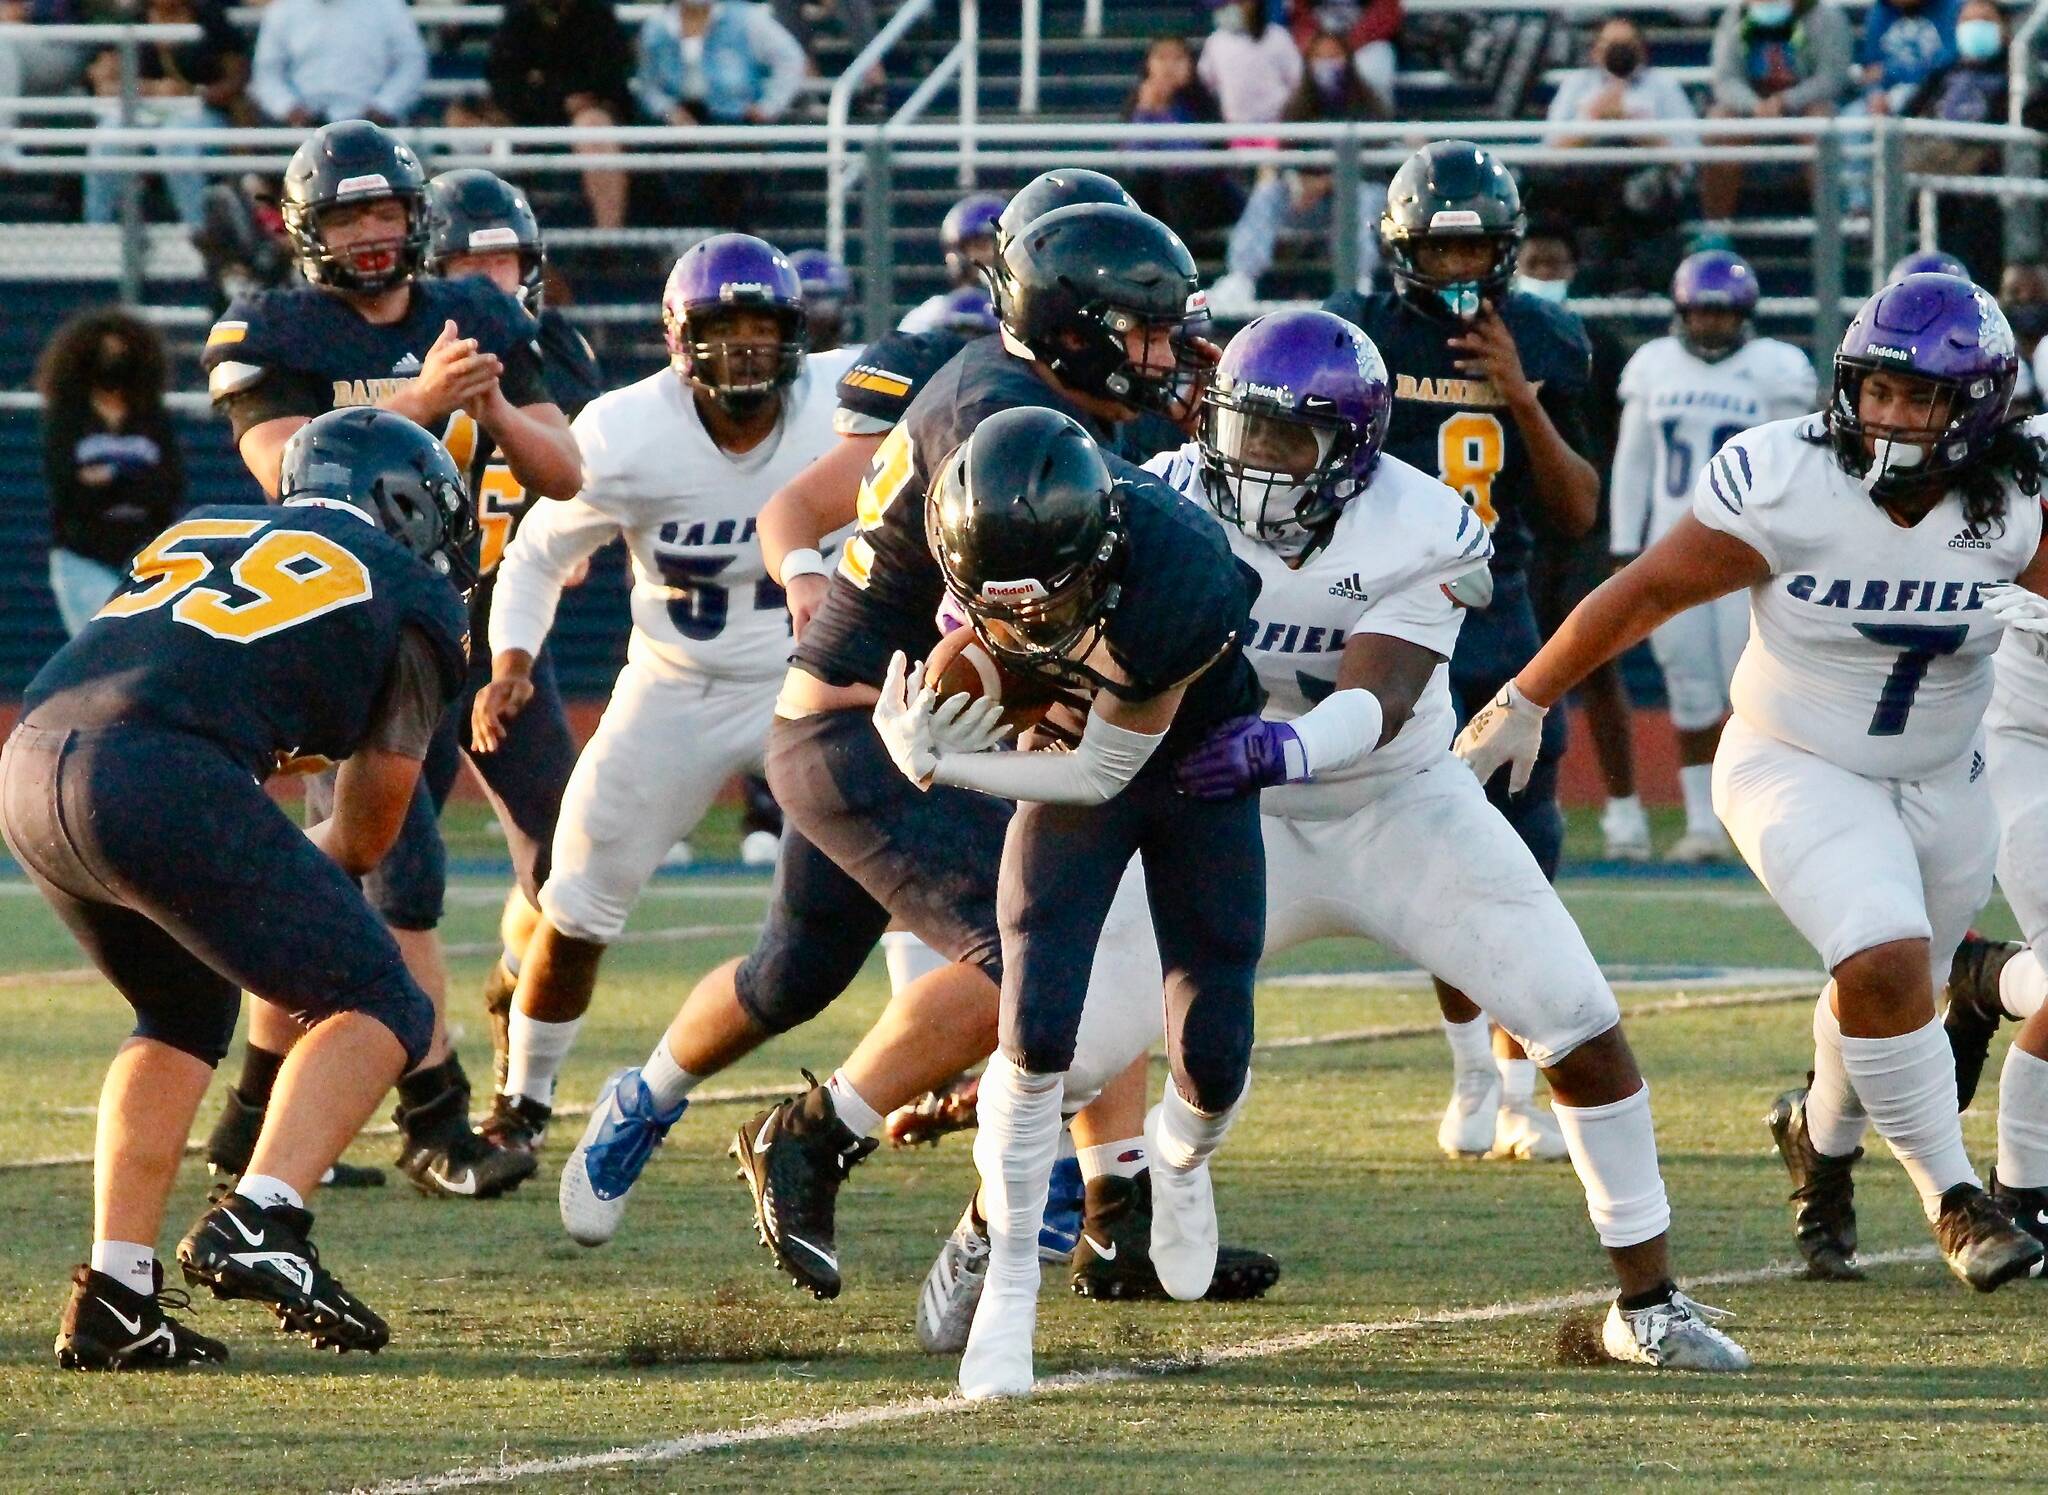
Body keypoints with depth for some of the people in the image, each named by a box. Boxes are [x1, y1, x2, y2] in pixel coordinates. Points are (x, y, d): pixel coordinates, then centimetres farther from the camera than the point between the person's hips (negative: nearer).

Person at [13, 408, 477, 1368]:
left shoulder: (203, 530, 31)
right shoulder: (414, 602, 16)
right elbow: (367, 835, 21)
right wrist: (292, 881, 40)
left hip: (29, 760, 6)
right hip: (160, 782, -6)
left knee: (187, 1013, 28)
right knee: (378, 1009, 7)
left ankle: (115, 1296, 18)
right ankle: (257, 1219, -14)